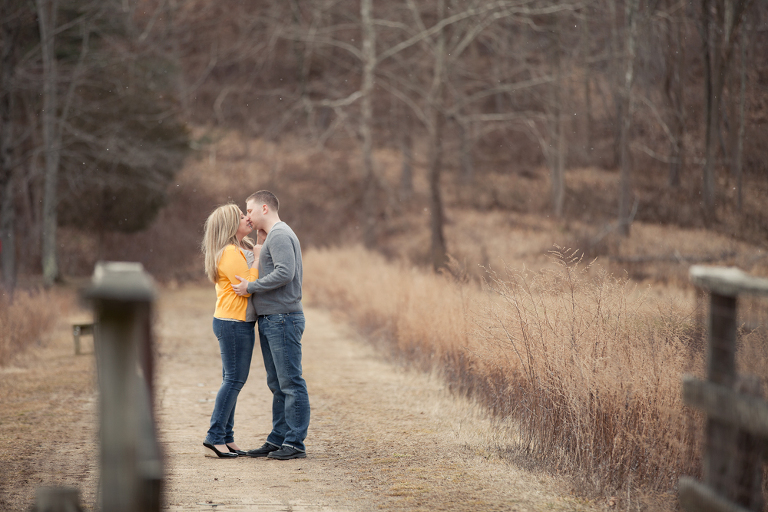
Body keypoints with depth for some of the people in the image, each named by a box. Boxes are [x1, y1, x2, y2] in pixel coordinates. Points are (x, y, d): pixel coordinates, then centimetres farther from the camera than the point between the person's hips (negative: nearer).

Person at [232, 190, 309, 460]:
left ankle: (295, 443, -5)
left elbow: (285, 272, -23)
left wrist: (251, 287, -15)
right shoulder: (274, 236, 21)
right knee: (278, 385, 12)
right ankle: (278, 439, 16)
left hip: (283, 319, -11)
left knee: (290, 383, -7)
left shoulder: (280, 235, -11)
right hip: (270, 320, 11)